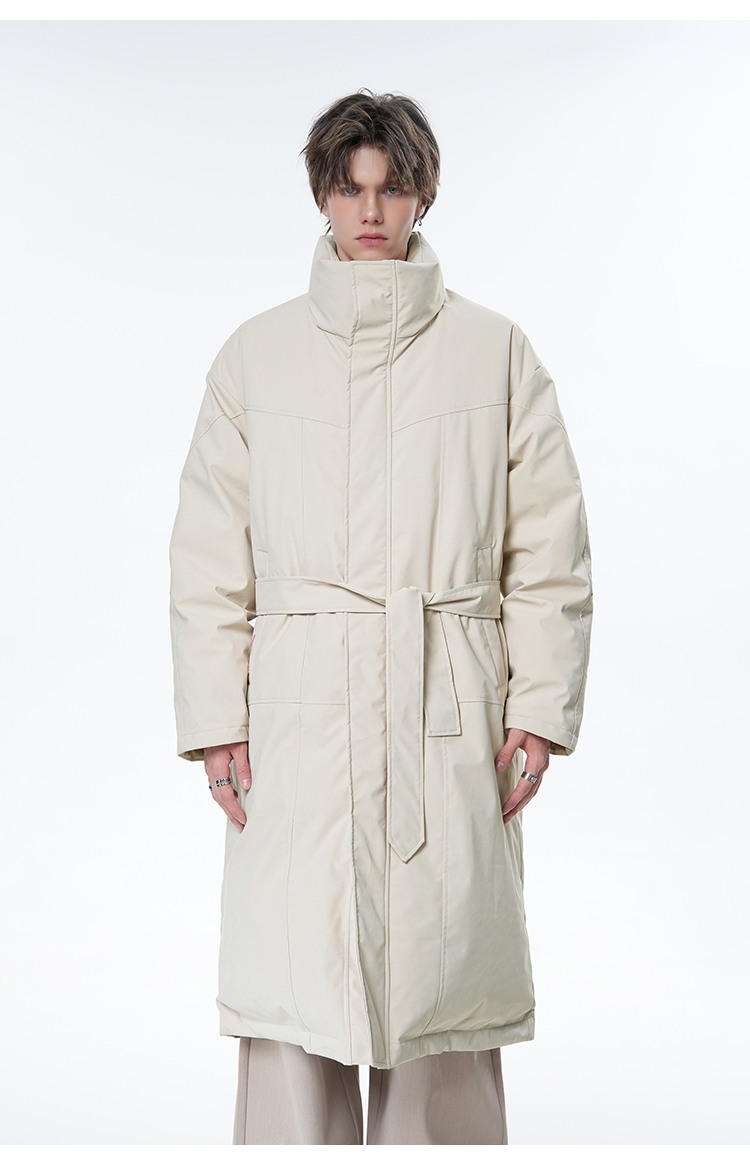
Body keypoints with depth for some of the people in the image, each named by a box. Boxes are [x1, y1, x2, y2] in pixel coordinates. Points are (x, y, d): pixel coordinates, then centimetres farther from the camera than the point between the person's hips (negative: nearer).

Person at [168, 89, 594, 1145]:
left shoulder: (495, 351, 7)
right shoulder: (258, 354, 8)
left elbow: (549, 551, 6)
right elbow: (208, 556, 7)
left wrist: (540, 710, -1)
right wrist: (214, 719, 0)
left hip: (449, 716, 0)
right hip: (298, 717, 1)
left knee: (441, 979, 5)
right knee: (295, 992, 1)